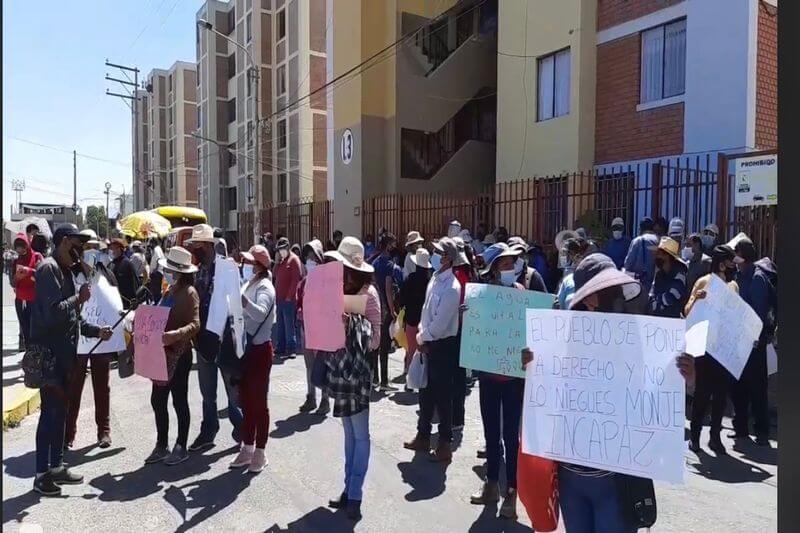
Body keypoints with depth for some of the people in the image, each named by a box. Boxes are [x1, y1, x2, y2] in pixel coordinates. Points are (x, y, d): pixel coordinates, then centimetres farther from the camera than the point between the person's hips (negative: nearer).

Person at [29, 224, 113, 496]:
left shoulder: (67, 270, 15)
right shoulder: (48, 268, -14)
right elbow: (53, 312, -26)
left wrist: (96, 330, 8)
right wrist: (79, 298, -14)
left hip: (63, 353, 9)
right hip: (49, 353, -9)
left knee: (60, 410, 15)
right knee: (50, 412, -3)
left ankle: (57, 466, 26)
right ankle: (42, 474, 8)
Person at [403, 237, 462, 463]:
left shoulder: (451, 288, -20)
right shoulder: (435, 279, 6)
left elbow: (440, 323, -21)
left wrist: (423, 338, -7)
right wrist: (422, 336, 1)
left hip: (444, 346, -8)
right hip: (429, 344, 8)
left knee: (442, 395, 4)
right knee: (426, 392, 18)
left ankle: (444, 442, 20)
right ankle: (423, 436, 34)